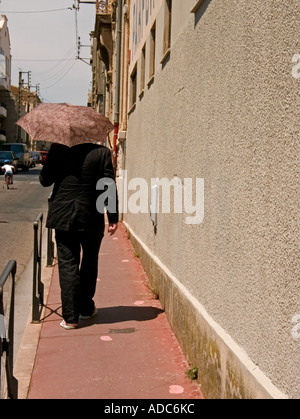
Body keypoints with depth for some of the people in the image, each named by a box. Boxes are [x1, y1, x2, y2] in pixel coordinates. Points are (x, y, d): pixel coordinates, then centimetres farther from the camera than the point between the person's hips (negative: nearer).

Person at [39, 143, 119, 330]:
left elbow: (44, 180, 2)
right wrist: (113, 218, 0)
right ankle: (86, 309, 30)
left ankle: (70, 317, 3)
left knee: (67, 265, 4)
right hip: (91, 218, 1)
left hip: (64, 216, 0)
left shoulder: (58, 150, -6)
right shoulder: (102, 152, -6)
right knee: (89, 264, 17)